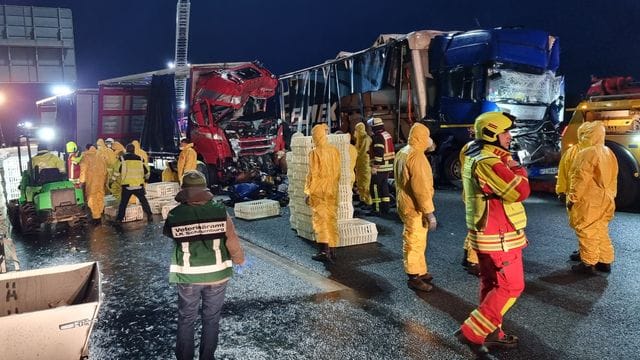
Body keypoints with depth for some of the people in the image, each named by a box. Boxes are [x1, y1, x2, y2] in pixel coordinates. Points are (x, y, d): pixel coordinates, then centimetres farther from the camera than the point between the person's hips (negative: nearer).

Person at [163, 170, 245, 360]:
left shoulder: (175, 215, -13)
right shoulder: (220, 211, -12)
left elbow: (168, 233, 7)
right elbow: (232, 241, -8)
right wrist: (240, 260, 10)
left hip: (188, 275, 0)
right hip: (217, 273, 1)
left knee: (186, 319, 17)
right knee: (212, 318, 17)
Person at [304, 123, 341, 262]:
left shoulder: (315, 152, -11)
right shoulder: (335, 150, 3)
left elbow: (312, 174, -12)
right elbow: (338, 172, 8)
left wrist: (307, 192, -6)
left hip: (318, 190, -5)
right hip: (332, 190, 5)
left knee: (320, 219, 0)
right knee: (331, 219, 10)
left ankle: (324, 251, -7)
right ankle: (331, 251, 14)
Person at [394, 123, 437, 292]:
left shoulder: (402, 152, 11)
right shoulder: (416, 156, -21)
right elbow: (421, 187, -26)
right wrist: (429, 213, -23)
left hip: (406, 204, 10)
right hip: (415, 208, -10)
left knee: (417, 241, 20)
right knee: (414, 243, -1)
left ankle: (421, 272, 32)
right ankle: (414, 278, 9)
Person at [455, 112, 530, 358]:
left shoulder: (476, 158, 12)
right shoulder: (487, 163, -23)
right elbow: (520, 191, -25)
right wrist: (517, 169, -11)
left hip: (488, 234, 10)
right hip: (499, 238, -10)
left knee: (492, 284, 17)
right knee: (511, 286, -2)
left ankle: (491, 332, 29)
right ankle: (472, 332, 1)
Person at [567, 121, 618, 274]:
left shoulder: (587, 153, -16)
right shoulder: (609, 153, 12)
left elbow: (581, 179, -19)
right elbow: (613, 178, 17)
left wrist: (572, 198, -13)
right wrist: (610, 196, 23)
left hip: (589, 201, -9)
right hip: (605, 200, 9)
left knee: (587, 232, -1)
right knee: (601, 231, 16)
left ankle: (588, 264, 4)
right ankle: (605, 262, 21)